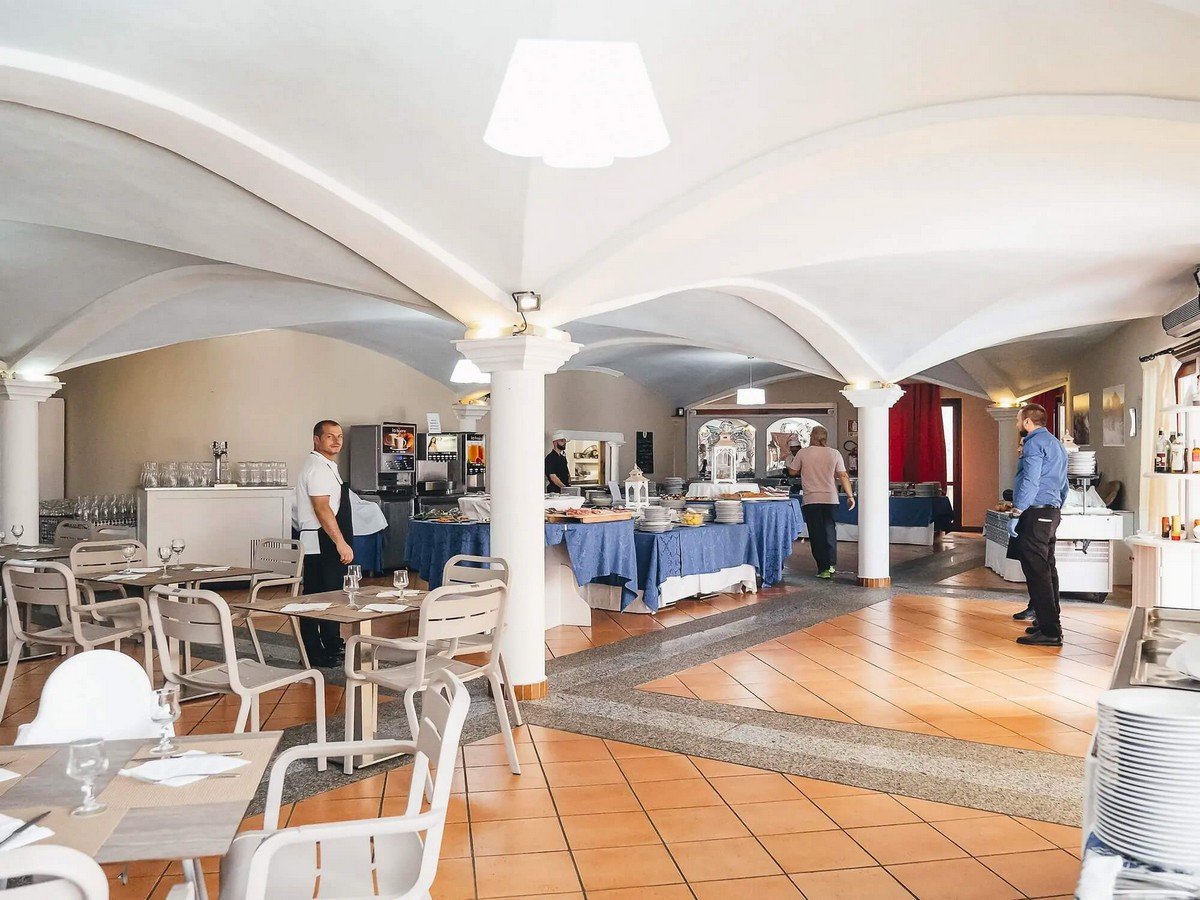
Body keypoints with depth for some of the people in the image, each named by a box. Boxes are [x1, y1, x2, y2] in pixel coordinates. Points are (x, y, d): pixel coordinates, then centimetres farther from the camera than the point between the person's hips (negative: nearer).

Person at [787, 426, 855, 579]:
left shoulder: (802, 453, -3)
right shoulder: (834, 454, 1)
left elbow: (792, 472, 6)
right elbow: (843, 476, 0)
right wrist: (850, 495, 7)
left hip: (811, 499, -2)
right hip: (830, 498, 2)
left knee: (817, 534, 2)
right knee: (830, 531, 16)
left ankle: (823, 568, 0)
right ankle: (832, 564, 15)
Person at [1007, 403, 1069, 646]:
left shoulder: (1035, 443, -10)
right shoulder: (1057, 444, 21)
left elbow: (1030, 481, -19)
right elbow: (1062, 485, 24)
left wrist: (1016, 514, -18)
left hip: (1035, 513, -10)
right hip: (1052, 513, 10)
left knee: (1036, 571, -11)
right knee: (1047, 569, 14)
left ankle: (1049, 631, -13)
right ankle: (1050, 622, 20)